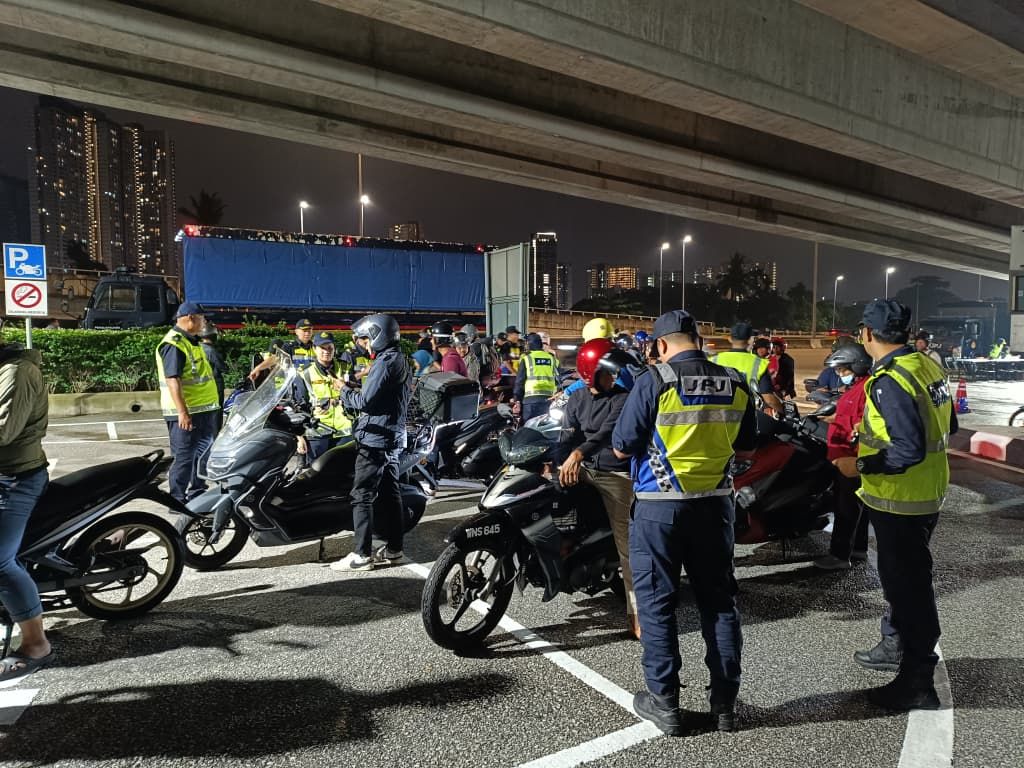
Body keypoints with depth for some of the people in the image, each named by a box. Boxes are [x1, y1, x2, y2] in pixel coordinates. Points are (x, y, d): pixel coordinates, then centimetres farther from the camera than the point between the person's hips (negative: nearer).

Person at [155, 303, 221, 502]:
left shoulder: (192, 341, 16)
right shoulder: (173, 344, -16)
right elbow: (172, 380, -23)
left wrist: (212, 405, 24)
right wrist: (182, 412, -27)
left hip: (203, 410, 10)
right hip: (186, 413, -10)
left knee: (202, 454, 17)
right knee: (184, 457, -3)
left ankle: (197, 494, 30)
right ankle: (177, 500, 6)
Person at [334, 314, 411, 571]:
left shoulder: (385, 362, -15)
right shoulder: (399, 360, 16)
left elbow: (366, 400, -20)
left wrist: (345, 392, -2)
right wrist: (355, 389, 8)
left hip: (376, 437, -10)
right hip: (393, 436, 10)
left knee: (363, 495, -6)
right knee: (389, 492, 13)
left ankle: (361, 554, -3)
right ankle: (393, 548, 20)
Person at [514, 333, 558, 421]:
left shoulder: (526, 358, 2)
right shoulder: (552, 358, 13)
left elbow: (520, 381, 1)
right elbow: (558, 380, 14)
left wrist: (516, 398, 6)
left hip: (531, 398, -3)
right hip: (549, 398, 3)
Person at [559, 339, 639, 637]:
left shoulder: (622, 398, -6)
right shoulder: (576, 398, 9)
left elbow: (607, 431, -24)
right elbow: (568, 434, -3)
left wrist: (578, 454, -40)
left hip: (615, 475, -5)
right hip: (584, 468, 5)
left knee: (625, 542, -6)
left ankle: (635, 611, 1)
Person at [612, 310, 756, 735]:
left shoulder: (654, 382, -14)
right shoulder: (735, 383, 0)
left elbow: (622, 447, -10)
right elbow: (746, 444, 12)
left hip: (660, 505, -4)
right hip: (715, 503, 5)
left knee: (656, 601, 8)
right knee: (719, 599, 15)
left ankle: (664, 702, 17)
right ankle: (725, 701, 25)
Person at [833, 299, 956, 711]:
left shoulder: (889, 382, -24)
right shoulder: (928, 366, 4)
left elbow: (909, 451, -28)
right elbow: (946, 426, 15)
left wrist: (860, 466, -17)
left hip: (900, 501, -10)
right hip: (926, 495, 10)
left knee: (907, 585, 2)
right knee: (901, 574, 24)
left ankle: (917, 682, 16)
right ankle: (895, 646, 42)